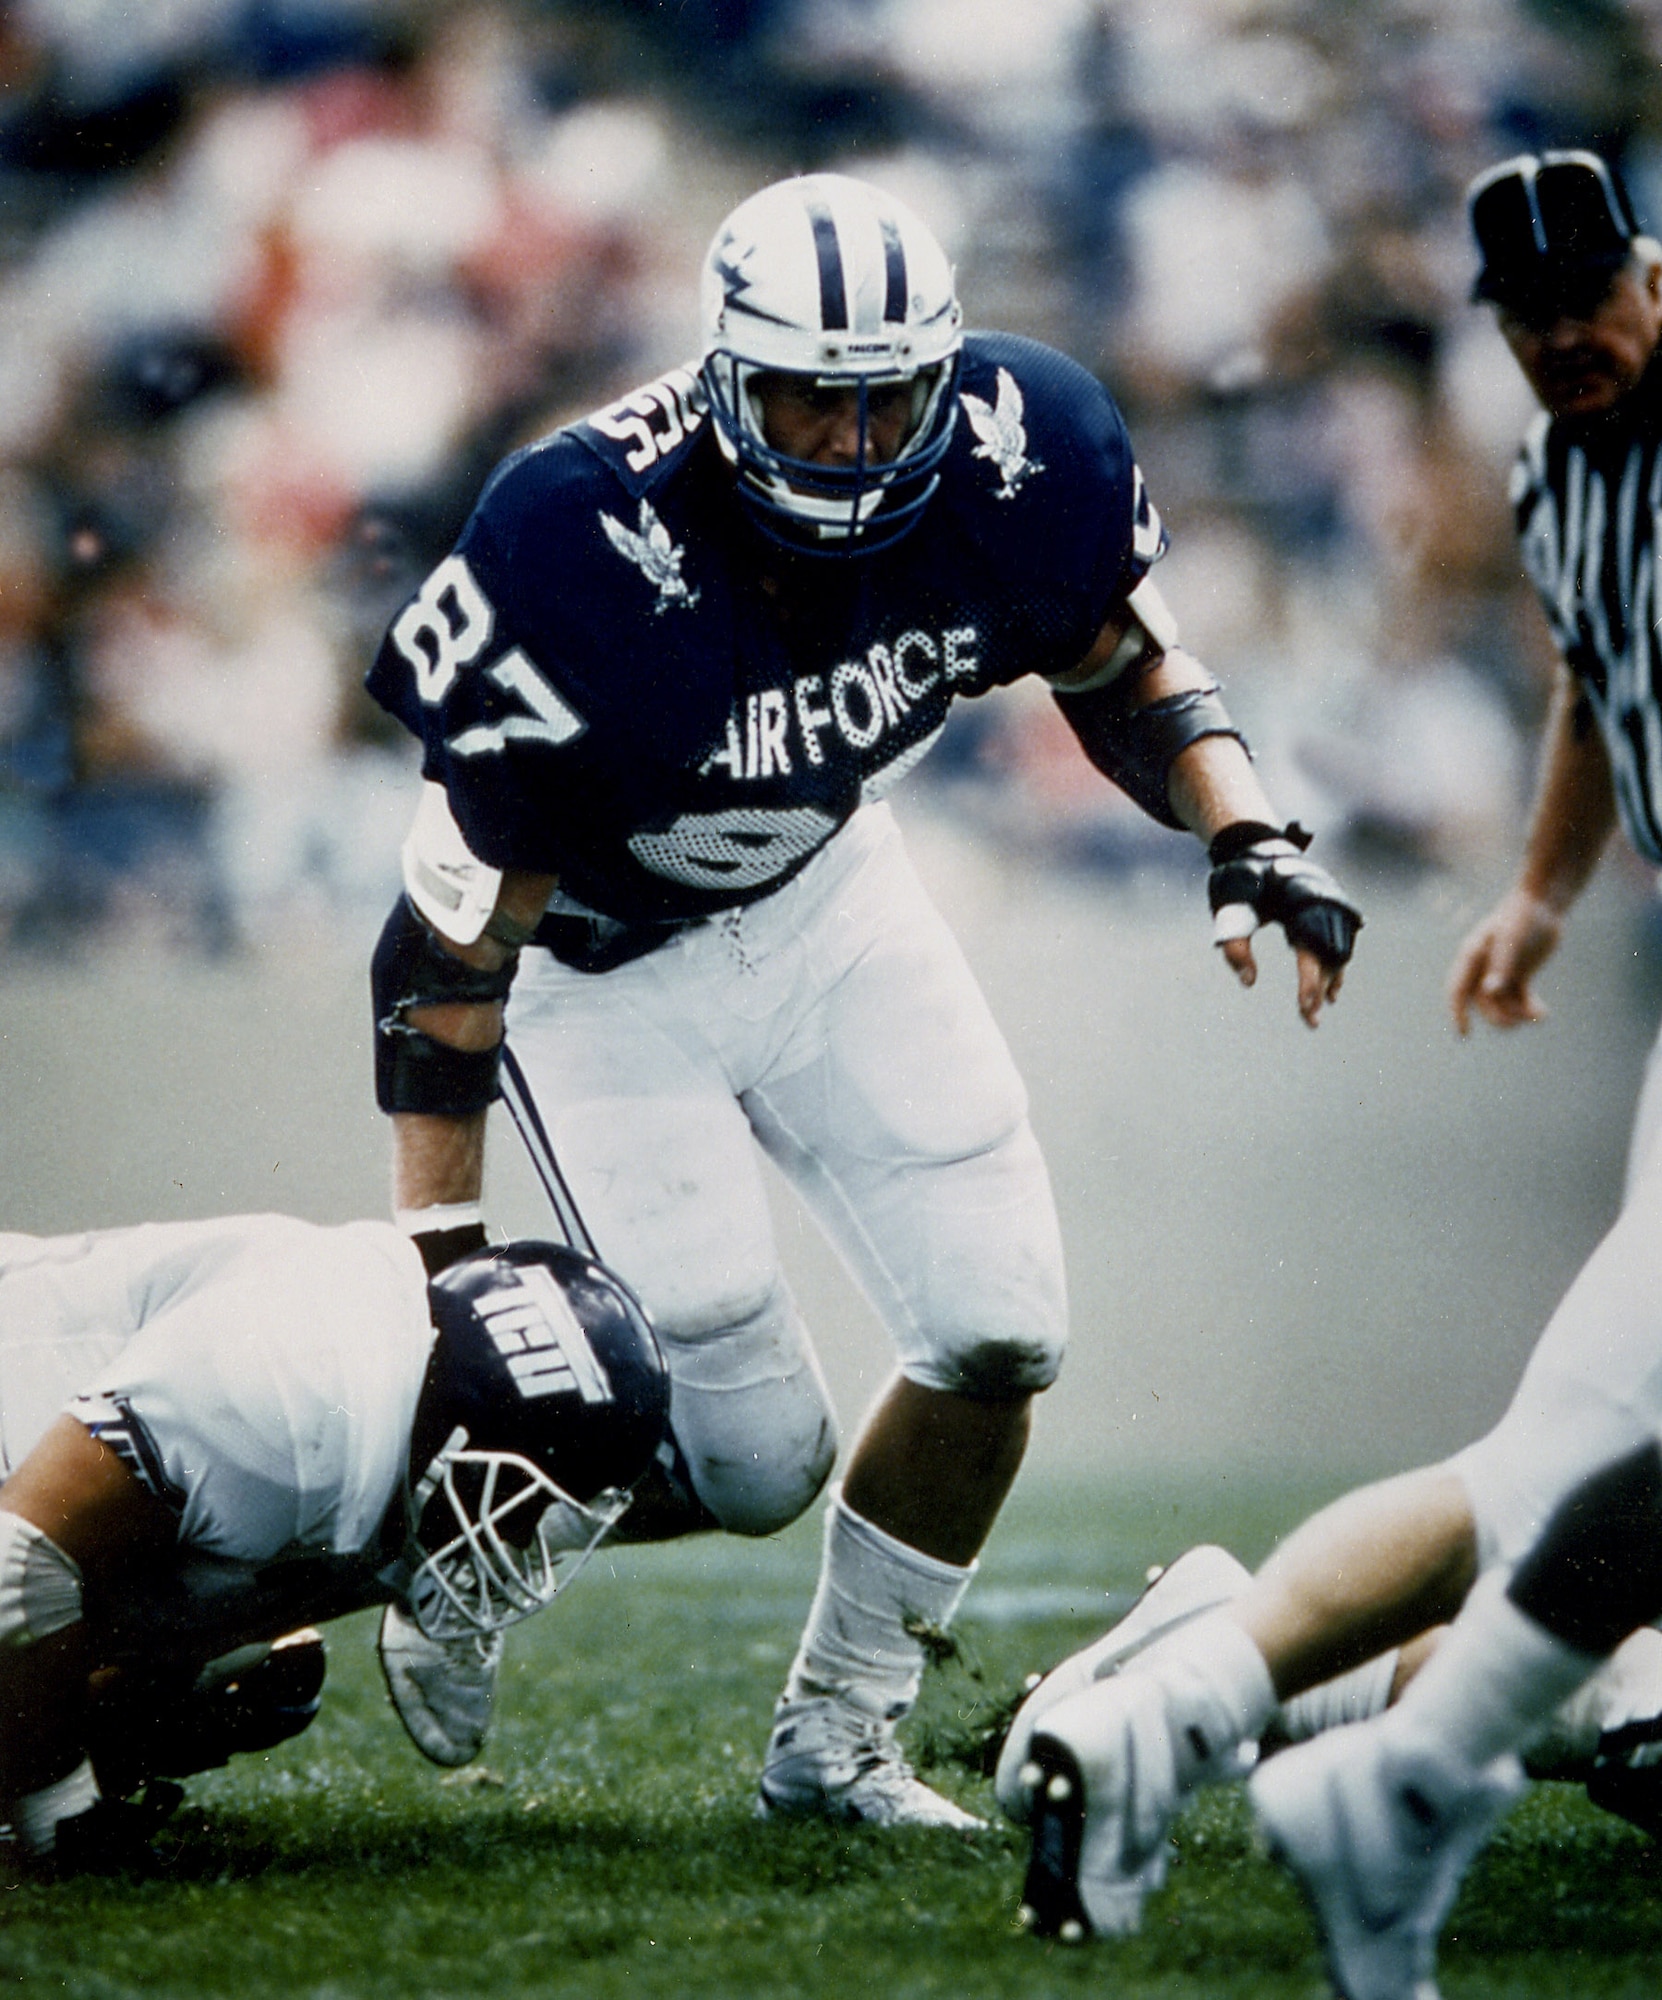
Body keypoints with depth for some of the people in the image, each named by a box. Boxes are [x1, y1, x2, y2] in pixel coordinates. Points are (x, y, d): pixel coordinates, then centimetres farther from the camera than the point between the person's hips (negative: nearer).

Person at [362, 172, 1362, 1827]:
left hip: (823, 898, 5)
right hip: (603, 959, -5)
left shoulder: (1004, 466, -21)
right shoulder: (591, 557, -35)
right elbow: (456, 934, -28)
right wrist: (440, 1254, -28)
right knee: (753, 1459, -10)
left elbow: (1121, 663, 2)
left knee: (997, 1334, -4)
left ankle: (833, 1737, 17)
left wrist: (1245, 840, -17)